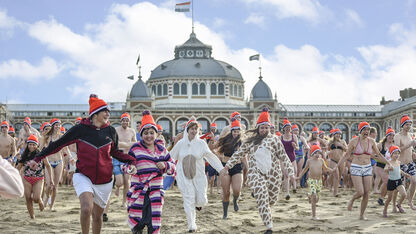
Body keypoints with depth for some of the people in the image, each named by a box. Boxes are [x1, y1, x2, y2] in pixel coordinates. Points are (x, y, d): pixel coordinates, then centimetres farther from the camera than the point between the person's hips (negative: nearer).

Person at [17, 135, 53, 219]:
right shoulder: (25, 156, 5)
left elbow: (48, 166, 4)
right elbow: (18, 167, 14)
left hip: (38, 180, -3)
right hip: (27, 180, 3)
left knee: (36, 198, -14)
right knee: (28, 199, -1)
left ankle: (41, 202, 23)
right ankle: (32, 216, 14)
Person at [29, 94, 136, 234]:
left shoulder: (110, 131, 3)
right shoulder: (80, 129, -6)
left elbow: (115, 152, 17)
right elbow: (58, 144, 1)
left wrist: (132, 160, 3)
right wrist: (38, 158, 0)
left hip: (104, 180, 3)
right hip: (83, 176, -3)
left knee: (97, 215, 11)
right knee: (87, 208, -26)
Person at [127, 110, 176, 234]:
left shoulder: (161, 149, 10)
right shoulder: (135, 148, 1)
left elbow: (172, 167, 15)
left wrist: (165, 165, -6)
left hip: (156, 190, 2)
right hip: (138, 190, -2)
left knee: (154, 220, 1)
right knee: (136, 219, 0)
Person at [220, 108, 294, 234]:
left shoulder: (274, 139, 6)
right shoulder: (250, 141, 10)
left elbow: (283, 156, 5)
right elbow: (238, 154, 14)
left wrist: (290, 171, -1)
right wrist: (227, 167, 10)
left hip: (273, 174, 1)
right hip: (256, 174, -1)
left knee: (272, 200, 7)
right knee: (262, 200, -13)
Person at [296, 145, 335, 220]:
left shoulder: (321, 160, 0)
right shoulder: (309, 161, -5)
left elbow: (325, 169, 12)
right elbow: (305, 169, 10)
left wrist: (331, 170, -5)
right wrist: (299, 177, 7)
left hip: (319, 181, 3)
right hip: (312, 180, -3)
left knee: (316, 199, 10)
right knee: (314, 196, -16)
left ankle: (309, 195, 48)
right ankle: (314, 215, -9)